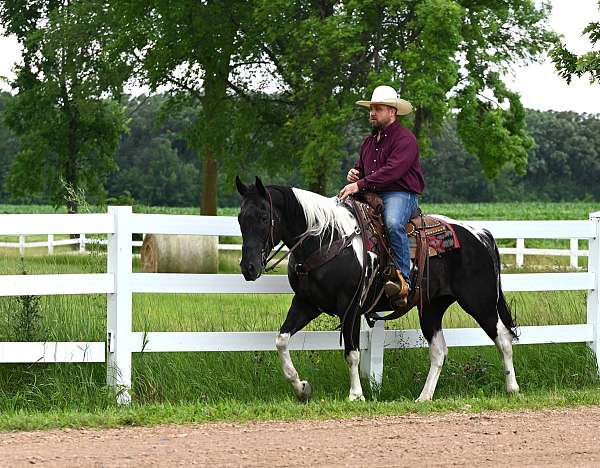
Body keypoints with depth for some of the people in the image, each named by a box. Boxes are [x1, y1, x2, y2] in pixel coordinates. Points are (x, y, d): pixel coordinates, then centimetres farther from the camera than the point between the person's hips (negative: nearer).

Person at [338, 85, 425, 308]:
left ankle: (403, 279, -36)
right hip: (372, 197, 8)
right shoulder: (369, 141, 22)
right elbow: (362, 168, 34)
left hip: (400, 195, -8)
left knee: (393, 223, -38)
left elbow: (392, 170, -19)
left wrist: (360, 185, -24)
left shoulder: (405, 139, -6)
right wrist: (354, 174, 7)